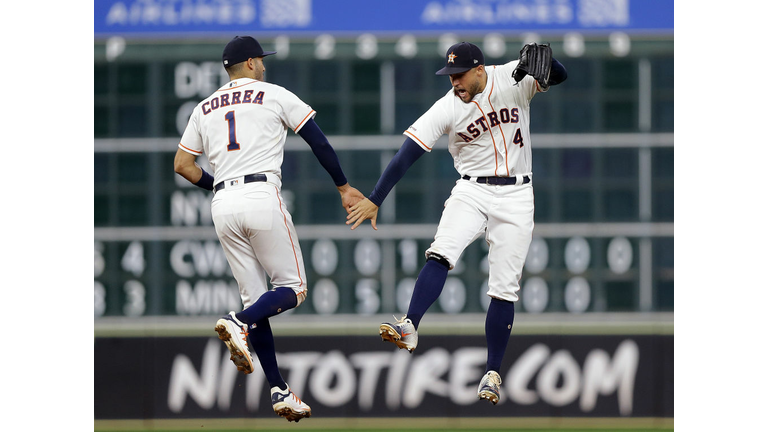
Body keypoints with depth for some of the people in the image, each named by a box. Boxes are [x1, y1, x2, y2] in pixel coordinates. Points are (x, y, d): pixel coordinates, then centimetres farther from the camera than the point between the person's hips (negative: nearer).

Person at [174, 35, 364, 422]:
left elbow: (182, 165, 16)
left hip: (223, 205, 5)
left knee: (255, 298, 7)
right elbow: (318, 142, 6)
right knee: (293, 288, 2)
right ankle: (238, 324, -27)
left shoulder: (204, 109, 19)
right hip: (262, 198, -5)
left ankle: (279, 391, 1)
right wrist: (344, 187, 14)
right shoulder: (274, 96, 7)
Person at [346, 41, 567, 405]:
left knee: (504, 288, -1)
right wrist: (375, 200, -17)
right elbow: (407, 154, -12)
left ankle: (492, 374, 8)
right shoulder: (447, 108, -9)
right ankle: (410, 328, -37)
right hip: (471, 192, 0)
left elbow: (559, 75, -16)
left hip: (515, 197, 0)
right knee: (441, 253, -27)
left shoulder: (513, 80, -8)